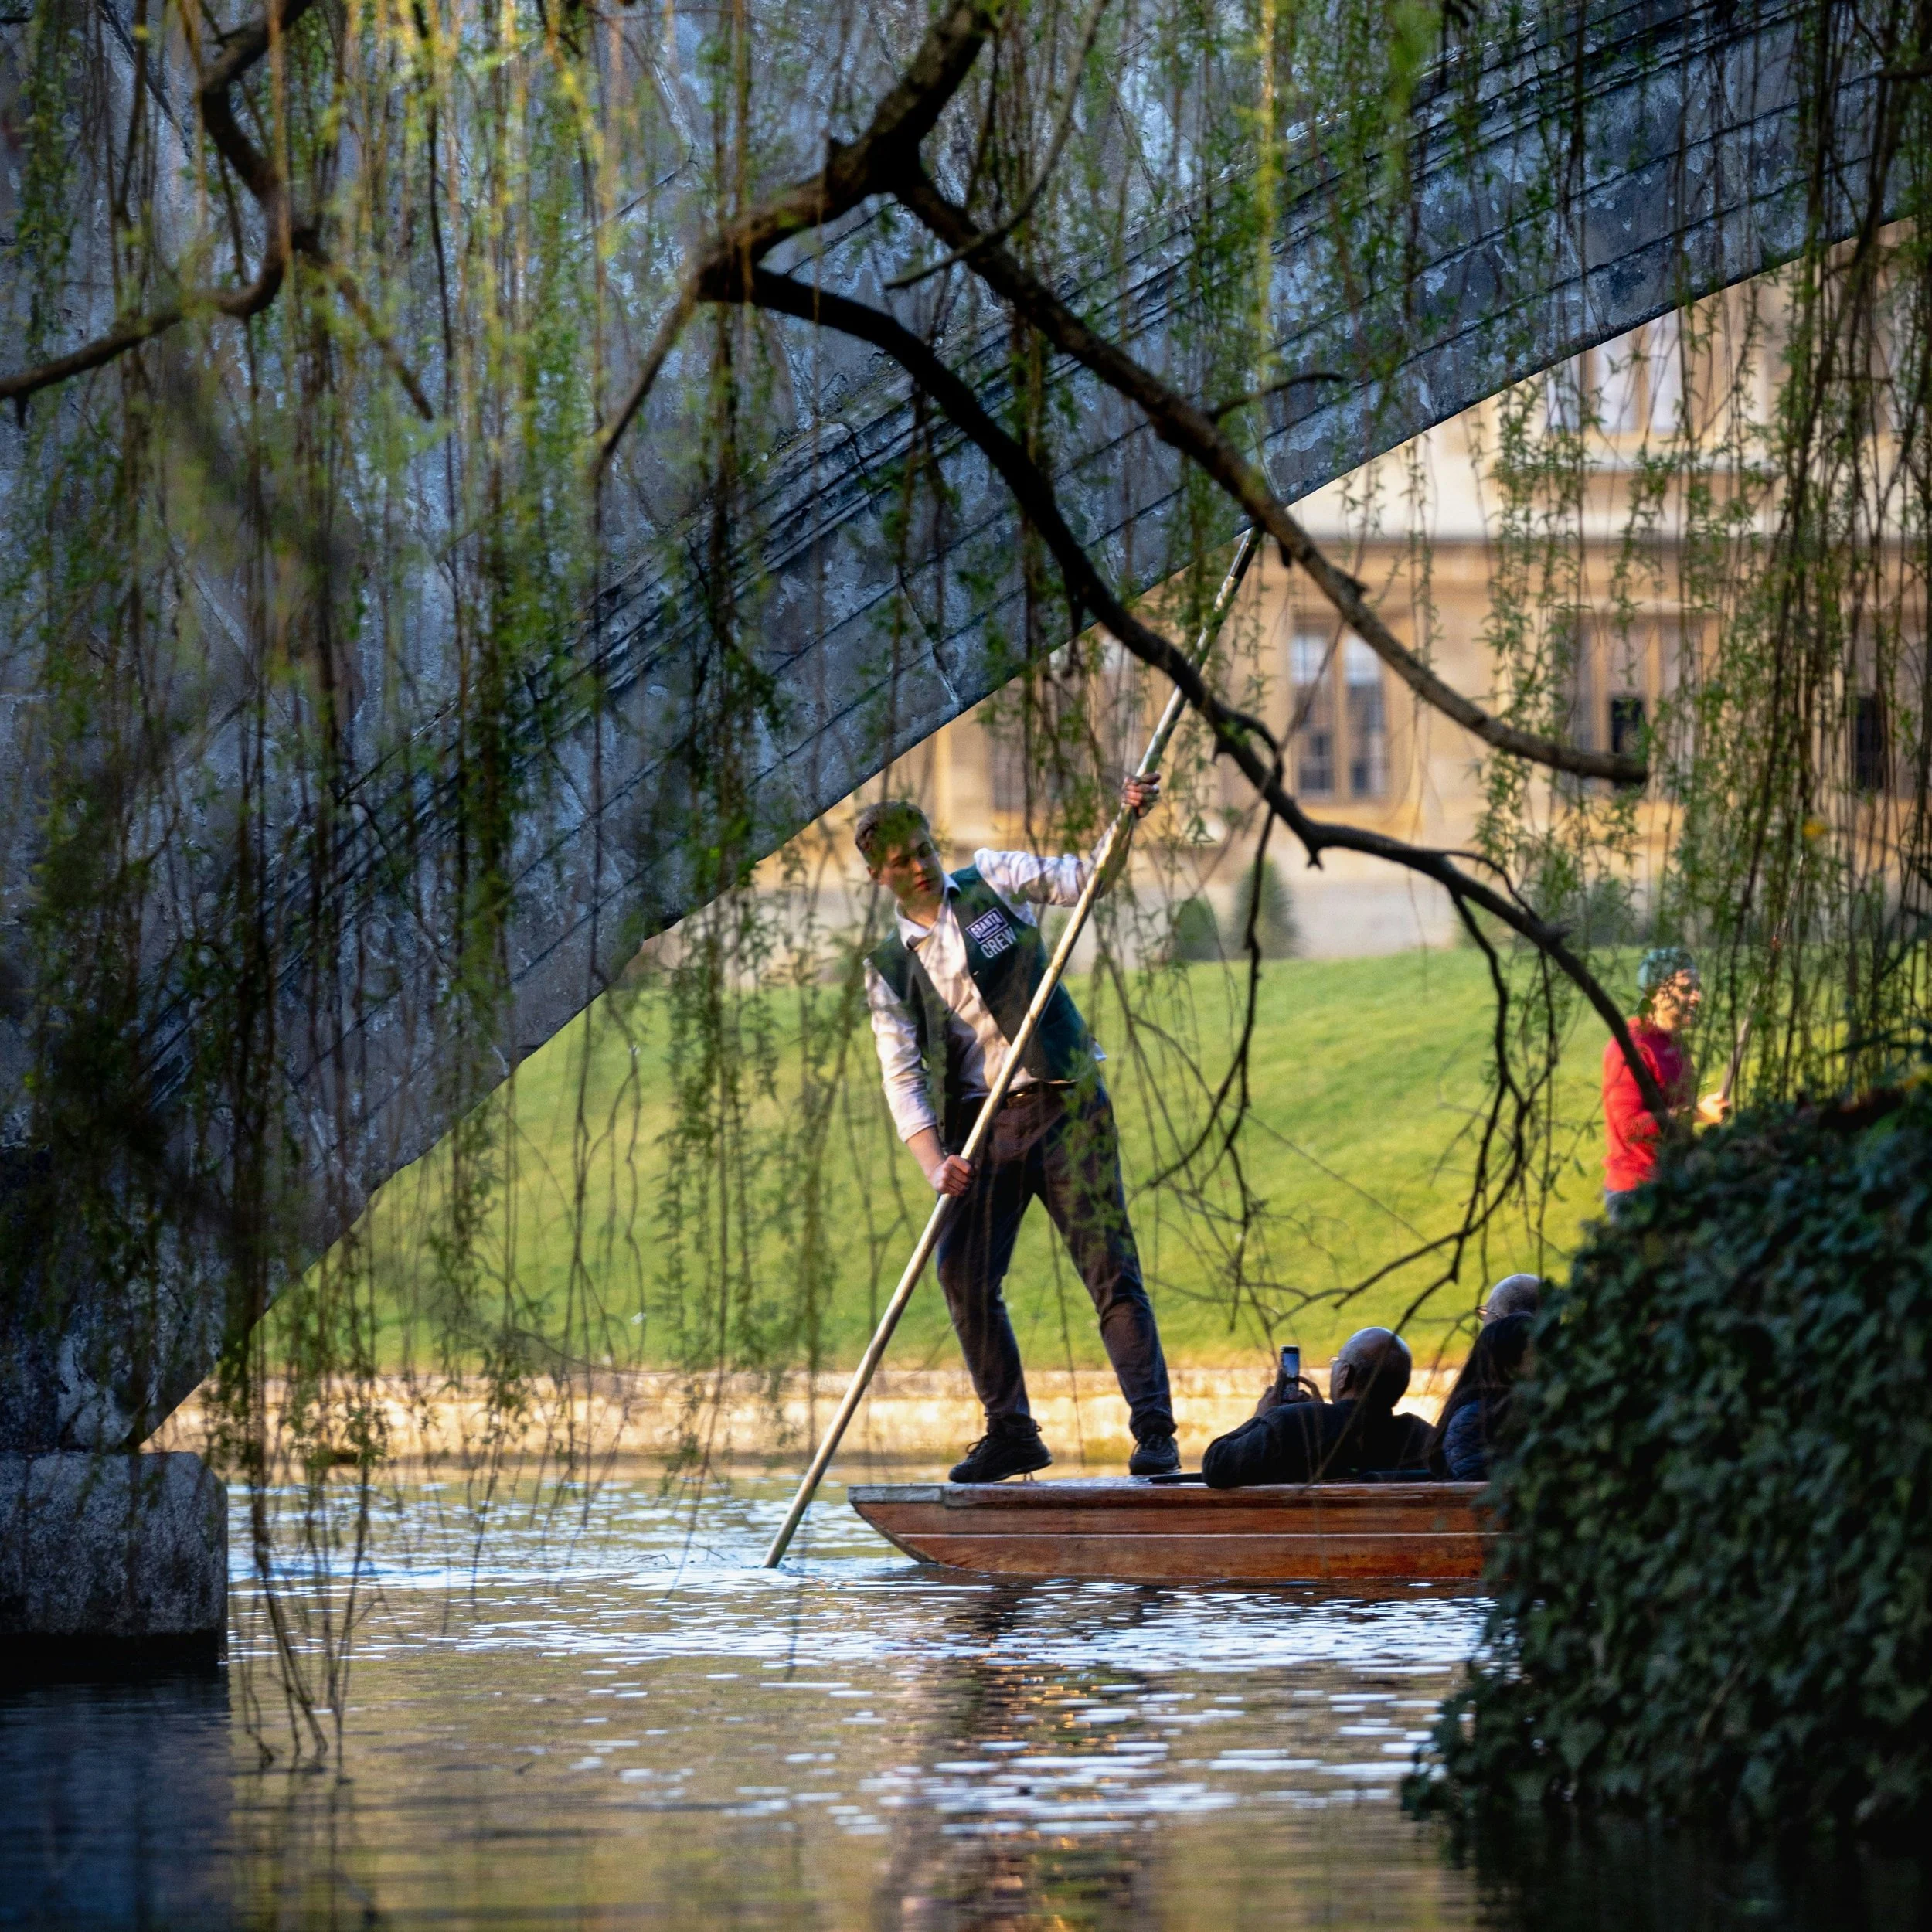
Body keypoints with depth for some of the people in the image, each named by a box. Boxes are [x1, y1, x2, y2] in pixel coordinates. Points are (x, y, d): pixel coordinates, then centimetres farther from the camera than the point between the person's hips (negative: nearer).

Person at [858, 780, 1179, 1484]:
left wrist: (1127, 821, -21)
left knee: (1109, 1266, -9)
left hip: (1062, 1103, -3)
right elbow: (902, 1075, -2)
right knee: (963, 1272, -6)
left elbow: (1082, 879, -1)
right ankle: (1011, 1432, 8)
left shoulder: (991, 881, 7)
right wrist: (935, 1162, -17)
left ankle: (1154, 1431, -12)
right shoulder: (889, 969, 7)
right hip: (979, 1122, 3)